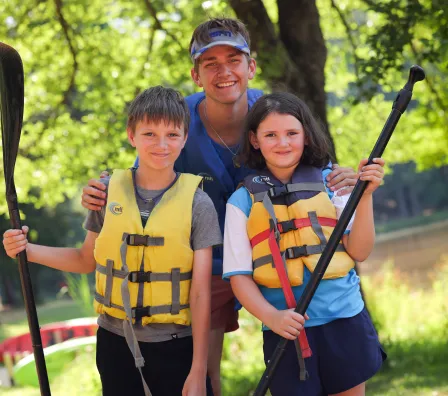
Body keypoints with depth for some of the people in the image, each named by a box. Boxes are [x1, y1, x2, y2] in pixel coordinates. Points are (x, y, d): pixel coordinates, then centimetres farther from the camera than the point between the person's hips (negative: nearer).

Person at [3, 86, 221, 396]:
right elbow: (87, 259, 12)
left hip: (175, 346, -2)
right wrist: (29, 250, -3)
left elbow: (201, 293, -8)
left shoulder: (197, 205, -8)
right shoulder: (108, 192, -1)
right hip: (115, 340, 2)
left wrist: (199, 371, -9)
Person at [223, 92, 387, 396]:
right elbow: (239, 275, -1)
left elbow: (359, 252, -2)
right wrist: (271, 317, -17)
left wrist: (365, 195, -14)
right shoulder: (243, 202, 1)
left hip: (345, 321, 1)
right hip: (287, 331, -1)